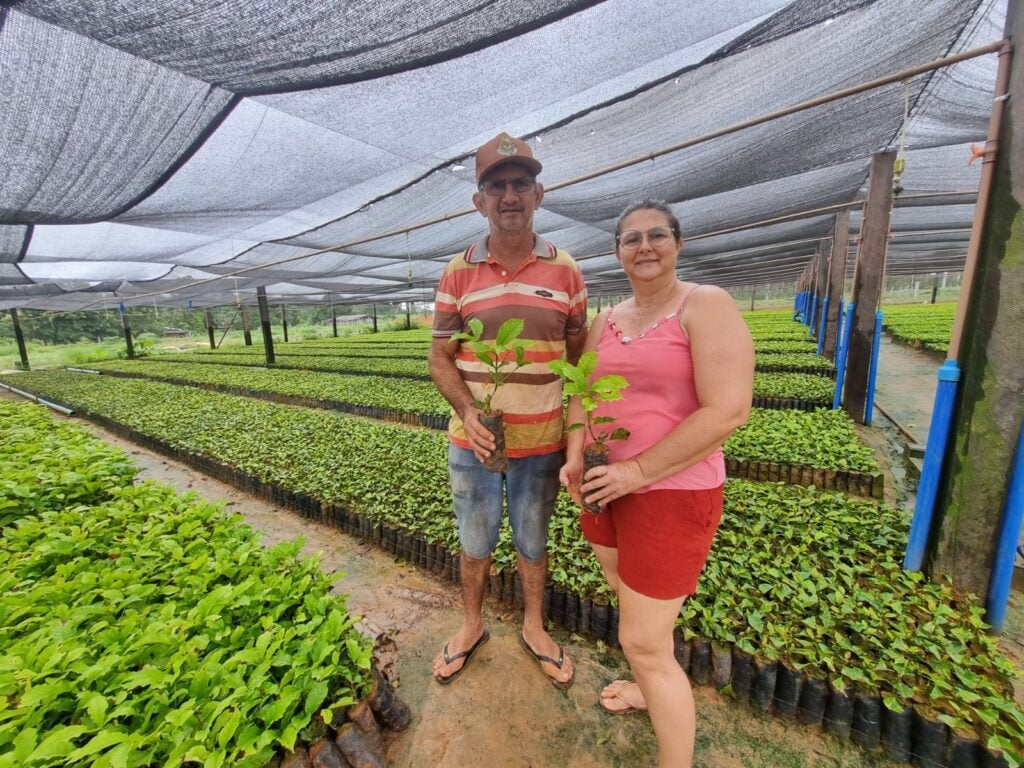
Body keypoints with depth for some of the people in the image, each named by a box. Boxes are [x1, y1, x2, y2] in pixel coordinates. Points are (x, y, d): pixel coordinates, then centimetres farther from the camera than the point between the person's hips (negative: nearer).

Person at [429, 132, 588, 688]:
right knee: (474, 541, 20)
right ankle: (471, 625, 47)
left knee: (532, 542, 20)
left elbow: (580, 357, 3)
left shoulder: (566, 271, -2)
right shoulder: (457, 273, -2)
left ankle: (533, 628, 47)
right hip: (473, 439, 1)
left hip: (541, 443, 0)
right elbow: (441, 355, -1)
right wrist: (468, 413, -18)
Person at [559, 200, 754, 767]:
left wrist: (637, 471, -21)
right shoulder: (606, 321, 8)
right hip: (608, 486, 7)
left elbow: (727, 412, -21)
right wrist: (575, 457, -8)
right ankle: (653, 689, 55)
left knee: (643, 642, 3)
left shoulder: (707, 306, -12)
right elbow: (583, 394, 10)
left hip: (671, 493, -7)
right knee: (628, 595, 26)